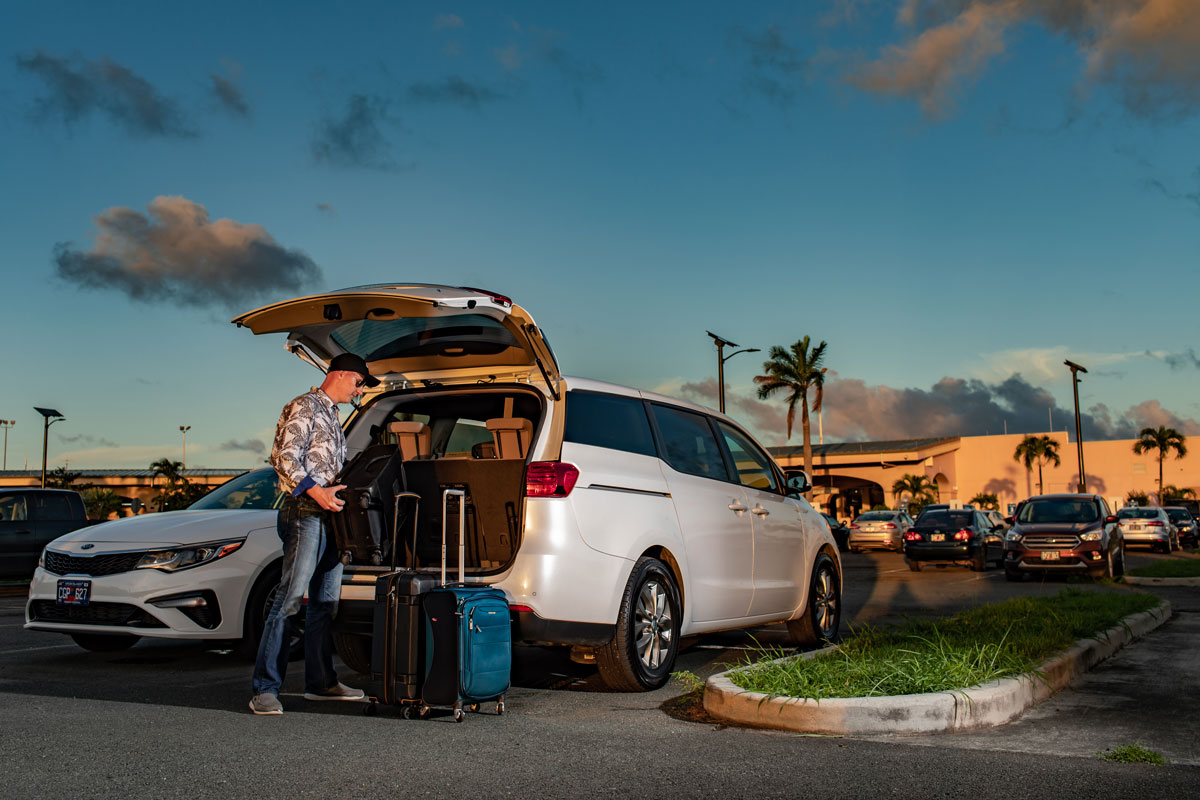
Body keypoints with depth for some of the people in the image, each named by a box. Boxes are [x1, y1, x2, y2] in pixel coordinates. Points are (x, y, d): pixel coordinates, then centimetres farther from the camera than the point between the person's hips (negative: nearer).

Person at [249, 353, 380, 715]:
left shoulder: (333, 417, 24)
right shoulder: (304, 407, -4)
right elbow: (284, 458, -14)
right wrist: (316, 491, -22)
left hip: (330, 517, 9)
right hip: (304, 514, -9)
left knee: (325, 602, 10)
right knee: (289, 599, -12)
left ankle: (320, 681, 17)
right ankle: (265, 689, -9)